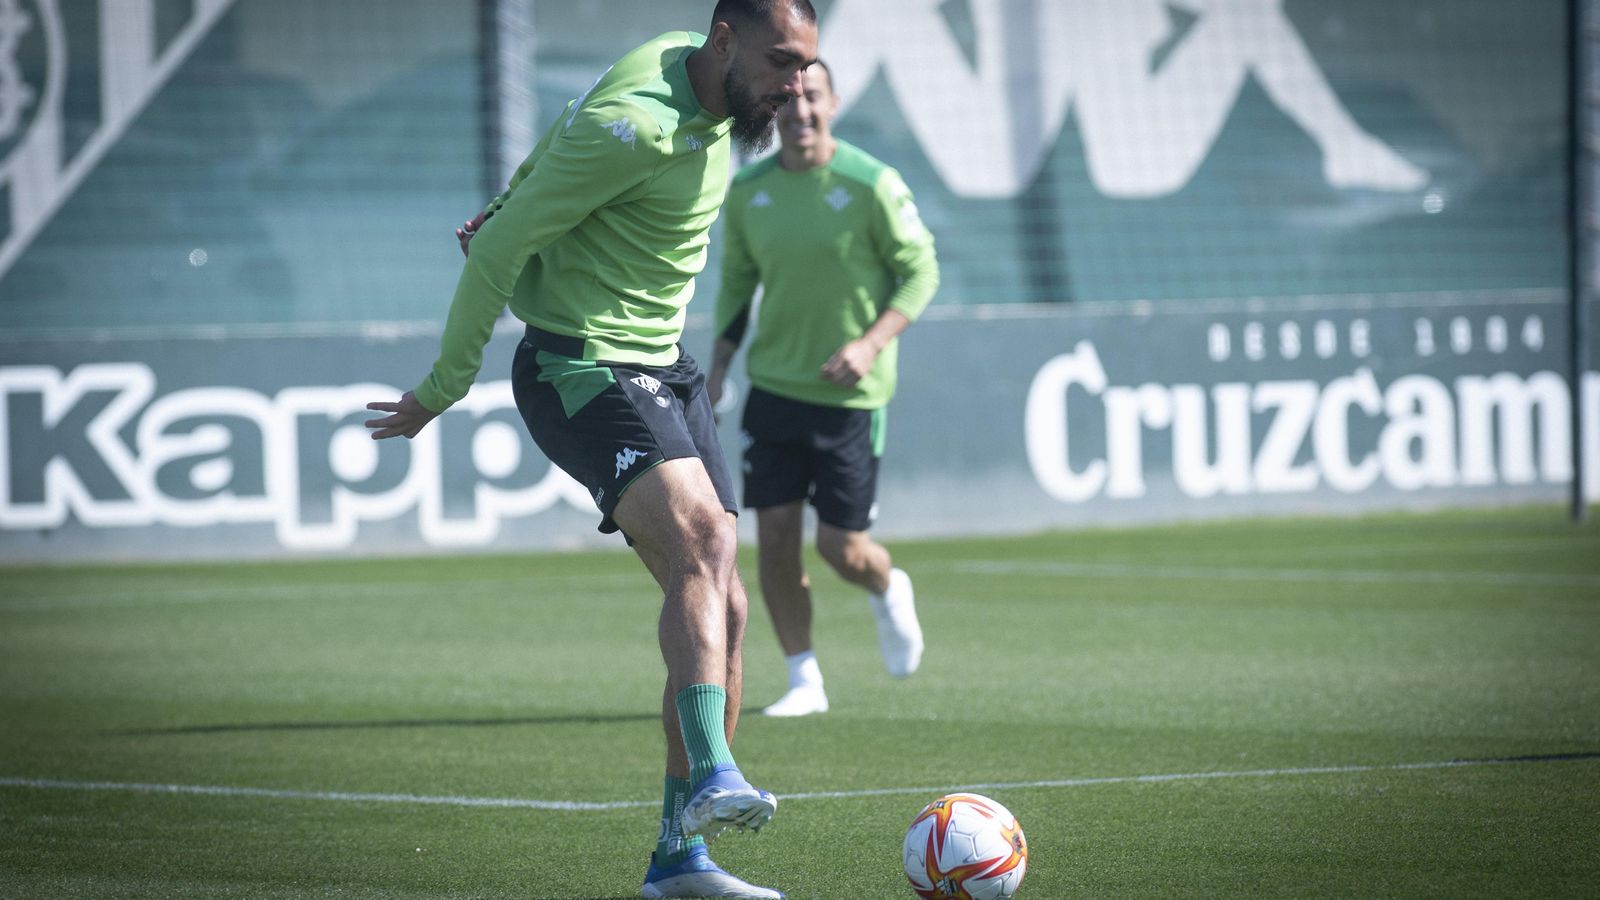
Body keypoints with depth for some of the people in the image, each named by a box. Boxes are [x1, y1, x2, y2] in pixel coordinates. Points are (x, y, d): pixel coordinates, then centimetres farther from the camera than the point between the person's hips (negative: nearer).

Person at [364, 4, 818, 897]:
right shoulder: (638, 123, -21)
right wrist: (443, 390, -8)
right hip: (581, 369, -9)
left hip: (666, 370, 9)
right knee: (700, 540, -31)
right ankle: (711, 776, -47)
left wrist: (513, 207, 28)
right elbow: (498, 253, -15)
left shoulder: (702, 80, 6)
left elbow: (570, 134, 25)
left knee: (722, 607, 2)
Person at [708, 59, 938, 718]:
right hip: (773, 386, 3)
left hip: (850, 393, -3)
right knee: (774, 537, -3)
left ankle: (888, 592, 34)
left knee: (842, 548, -2)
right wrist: (718, 369, 5)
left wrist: (870, 344, -18)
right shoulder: (747, 191, 2)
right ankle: (804, 682, 9)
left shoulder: (871, 186, -11)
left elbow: (922, 272, -5)